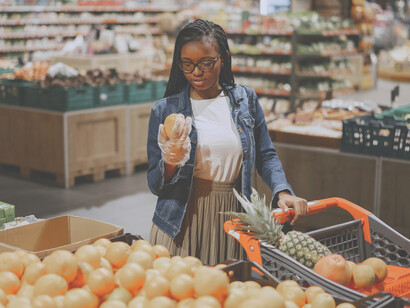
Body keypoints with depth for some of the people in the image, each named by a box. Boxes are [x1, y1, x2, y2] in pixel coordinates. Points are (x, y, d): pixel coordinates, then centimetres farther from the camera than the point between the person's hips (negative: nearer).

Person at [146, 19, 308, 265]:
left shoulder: (245, 100, 5)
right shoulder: (164, 111, -1)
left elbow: (266, 156, 10)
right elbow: (155, 185, 0)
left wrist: (283, 192, -7)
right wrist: (171, 162, -20)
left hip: (232, 223, 1)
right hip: (182, 225, -1)